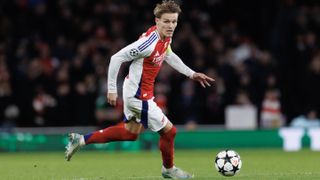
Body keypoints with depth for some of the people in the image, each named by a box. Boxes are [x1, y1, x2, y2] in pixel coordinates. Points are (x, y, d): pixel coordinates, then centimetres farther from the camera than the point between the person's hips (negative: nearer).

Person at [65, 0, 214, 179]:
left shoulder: (166, 37, -3)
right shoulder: (149, 42, -31)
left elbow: (169, 55, 19)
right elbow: (117, 58, -27)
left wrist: (191, 73, 17)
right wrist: (112, 89, -21)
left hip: (133, 90, 10)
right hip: (139, 96, -10)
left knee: (130, 133, 26)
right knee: (169, 131, 1)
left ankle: (81, 140, 31)